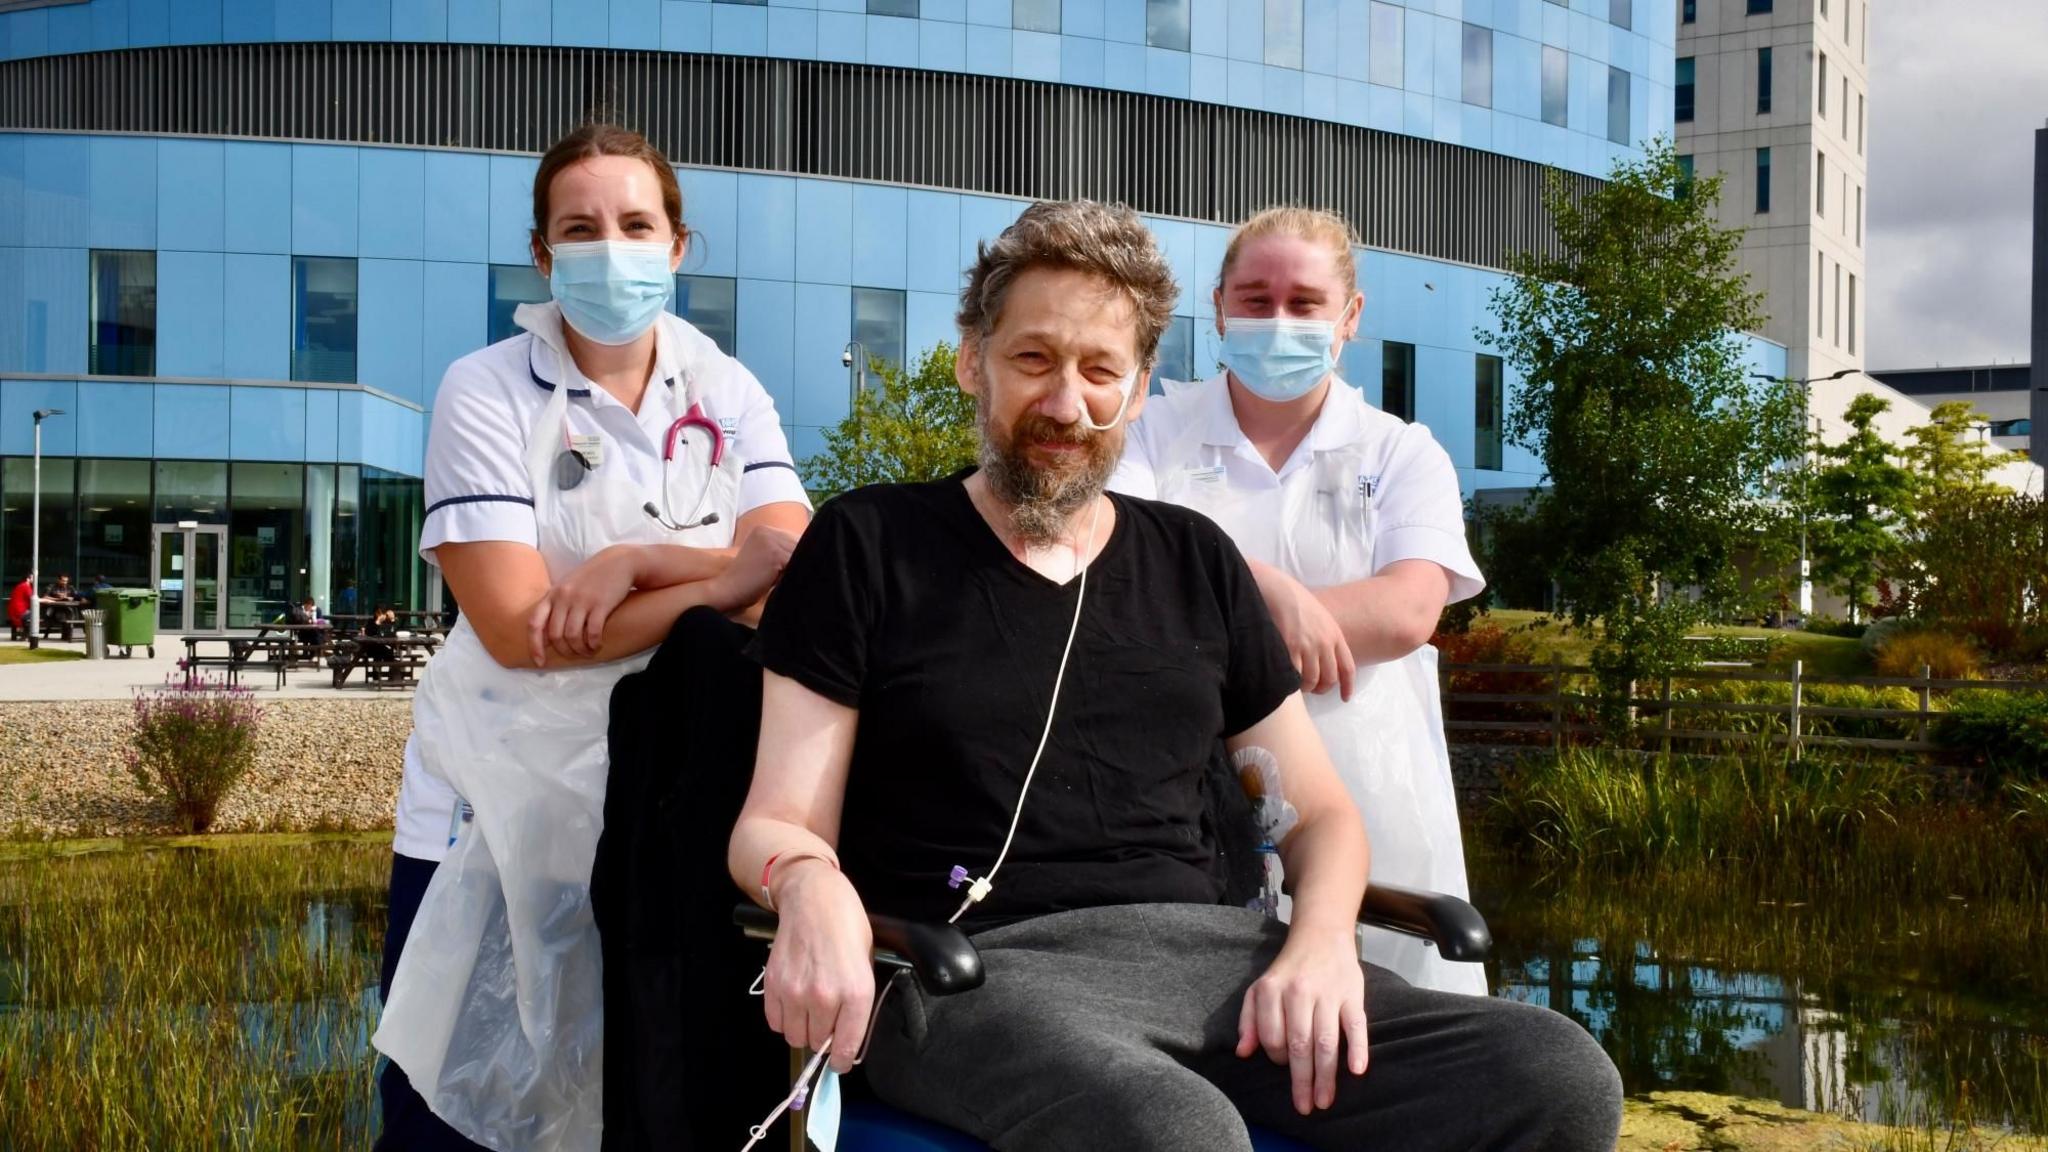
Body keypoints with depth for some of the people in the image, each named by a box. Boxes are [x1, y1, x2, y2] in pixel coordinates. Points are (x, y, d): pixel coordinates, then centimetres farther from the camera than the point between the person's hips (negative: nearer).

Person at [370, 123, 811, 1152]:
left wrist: (637, 561, -22)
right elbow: (517, 628, -18)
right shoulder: (486, 392, -8)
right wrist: (728, 578, -16)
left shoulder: (728, 395, 2)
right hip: (494, 811, -2)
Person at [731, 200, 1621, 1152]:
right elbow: (777, 821, 2)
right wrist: (810, 887, -24)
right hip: (982, 968, -4)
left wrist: (1321, 938, -5)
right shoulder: (868, 546, 7)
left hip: (1217, 953, 5)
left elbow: (1319, 813, 19)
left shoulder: (1196, 562, 18)